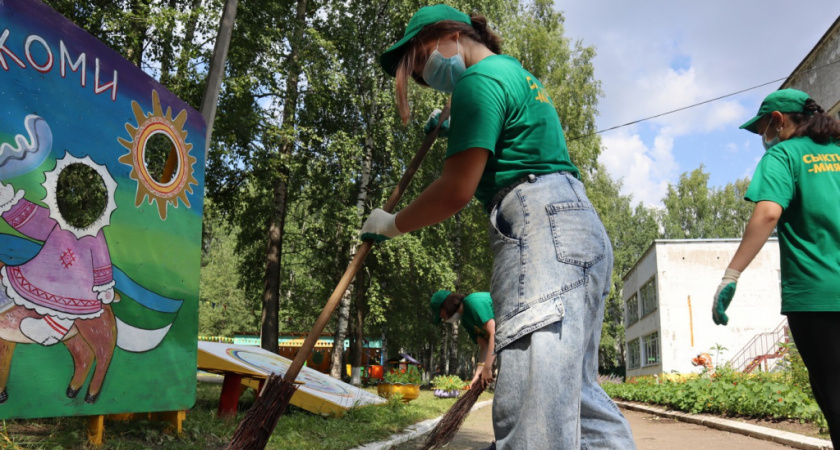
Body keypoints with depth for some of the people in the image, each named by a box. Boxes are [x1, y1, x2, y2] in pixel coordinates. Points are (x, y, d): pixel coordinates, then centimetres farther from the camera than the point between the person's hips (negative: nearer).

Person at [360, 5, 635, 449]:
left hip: (542, 229, -11)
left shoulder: (480, 78, -4)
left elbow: (455, 191, -12)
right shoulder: (516, 73, 28)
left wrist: (393, 224, 3)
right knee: (573, 389, 11)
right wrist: (455, 126, 49)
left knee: (533, 405, -17)